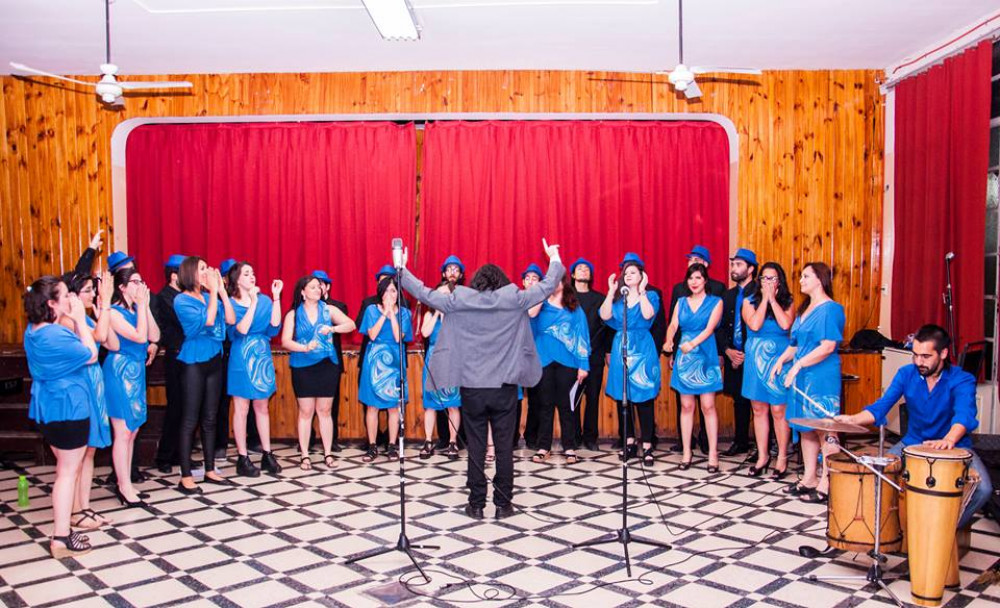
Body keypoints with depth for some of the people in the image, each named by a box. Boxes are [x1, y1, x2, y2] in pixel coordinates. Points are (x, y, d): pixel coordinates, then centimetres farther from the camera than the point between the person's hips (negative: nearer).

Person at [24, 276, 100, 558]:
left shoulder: (34, 331, 6)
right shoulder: (55, 335, -24)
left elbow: (70, 348, 12)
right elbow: (91, 354, -14)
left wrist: (75, 321, 2)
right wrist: (79, 319, -12)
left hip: (48, 408, 10)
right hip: (68, 408, -10)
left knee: (67, 468, 21)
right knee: (68, 472, 0)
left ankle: (62, 525, 30)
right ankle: (61, 539, 6)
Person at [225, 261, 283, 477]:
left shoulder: (264, 300, 4)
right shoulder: (231, 303, -6)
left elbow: (274, 325, -8)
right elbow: (241, 329, -19)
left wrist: (276, 297, -13)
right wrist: (253, 302, -22)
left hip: (262, 357, 4)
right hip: (242, 359, -4)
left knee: (262, 407, 11)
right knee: (241, 409, 3)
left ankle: (267, 455, 18)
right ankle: (243, 459, 11)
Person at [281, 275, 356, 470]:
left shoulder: (329, 310, 6)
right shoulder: (293, 314, 2)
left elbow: (351, 324, -4)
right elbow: (285, 342, -6)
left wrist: (332, 328, -21)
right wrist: (305, 348, -23)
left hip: (327, 365, 1)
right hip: (303, 367, -1)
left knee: (325, 411, 7)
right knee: (306, 412, 1)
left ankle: (328, 454, 13)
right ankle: (304, 455, 8)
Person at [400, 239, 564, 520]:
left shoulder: (459, 301, -3)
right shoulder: (515, 300, -3)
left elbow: (424, 293, 5)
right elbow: (547, 286, 8)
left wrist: (401, 269, 19)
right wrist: (555, 259, 26)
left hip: (471, 388, 0)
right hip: (504, 388, 0)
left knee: (476, 448, 8)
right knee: (504, 447, 7)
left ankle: (476, 505, 14)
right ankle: (503, 504, 14)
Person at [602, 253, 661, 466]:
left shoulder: (650, 295, 4)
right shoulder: (618, 297, 11)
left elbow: (648, 315, -17)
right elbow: (605, 316, -6)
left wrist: (641, 291, -13)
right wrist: (611, 291, -7)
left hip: (642, 350, -3)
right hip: (620, 349, 3)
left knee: (644, 399, -3)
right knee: (622, 399, 6)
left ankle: (647, 447, 2)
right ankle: (629, 443, 17)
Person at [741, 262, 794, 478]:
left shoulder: (787, 302, 2)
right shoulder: (750, 300, 3)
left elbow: (786, 324, -16)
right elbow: (754, 325, -13)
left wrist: (773, 299, -10)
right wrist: (765, 299, -8)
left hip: (779, 360, -2)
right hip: (756, 360, 2)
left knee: (779, 411, -2)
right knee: (759, 410, 8)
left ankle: (782, 458, 10)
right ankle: (762, 456, 18)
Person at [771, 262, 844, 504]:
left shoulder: (831, 309, -10)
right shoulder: (805, 309, 17)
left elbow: (828, 347, -19)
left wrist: (798, 365, -20)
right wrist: (781, 360, 5)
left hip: (822, 378, -9)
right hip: (801, 378, 9)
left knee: (825, 432, -4)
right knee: (805, 429, 13)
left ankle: (826, 485, 1)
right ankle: (809, 479, 22)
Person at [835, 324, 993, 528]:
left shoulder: (962, 380, -16)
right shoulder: (906, 374, -5)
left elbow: (964, 414, -35)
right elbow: (881, 406, -15)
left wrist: (949, 439, -57)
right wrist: (853, 419, -36)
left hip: (954, 447, -2)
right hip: (913, 443, 3)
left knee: (982, 489, -27)